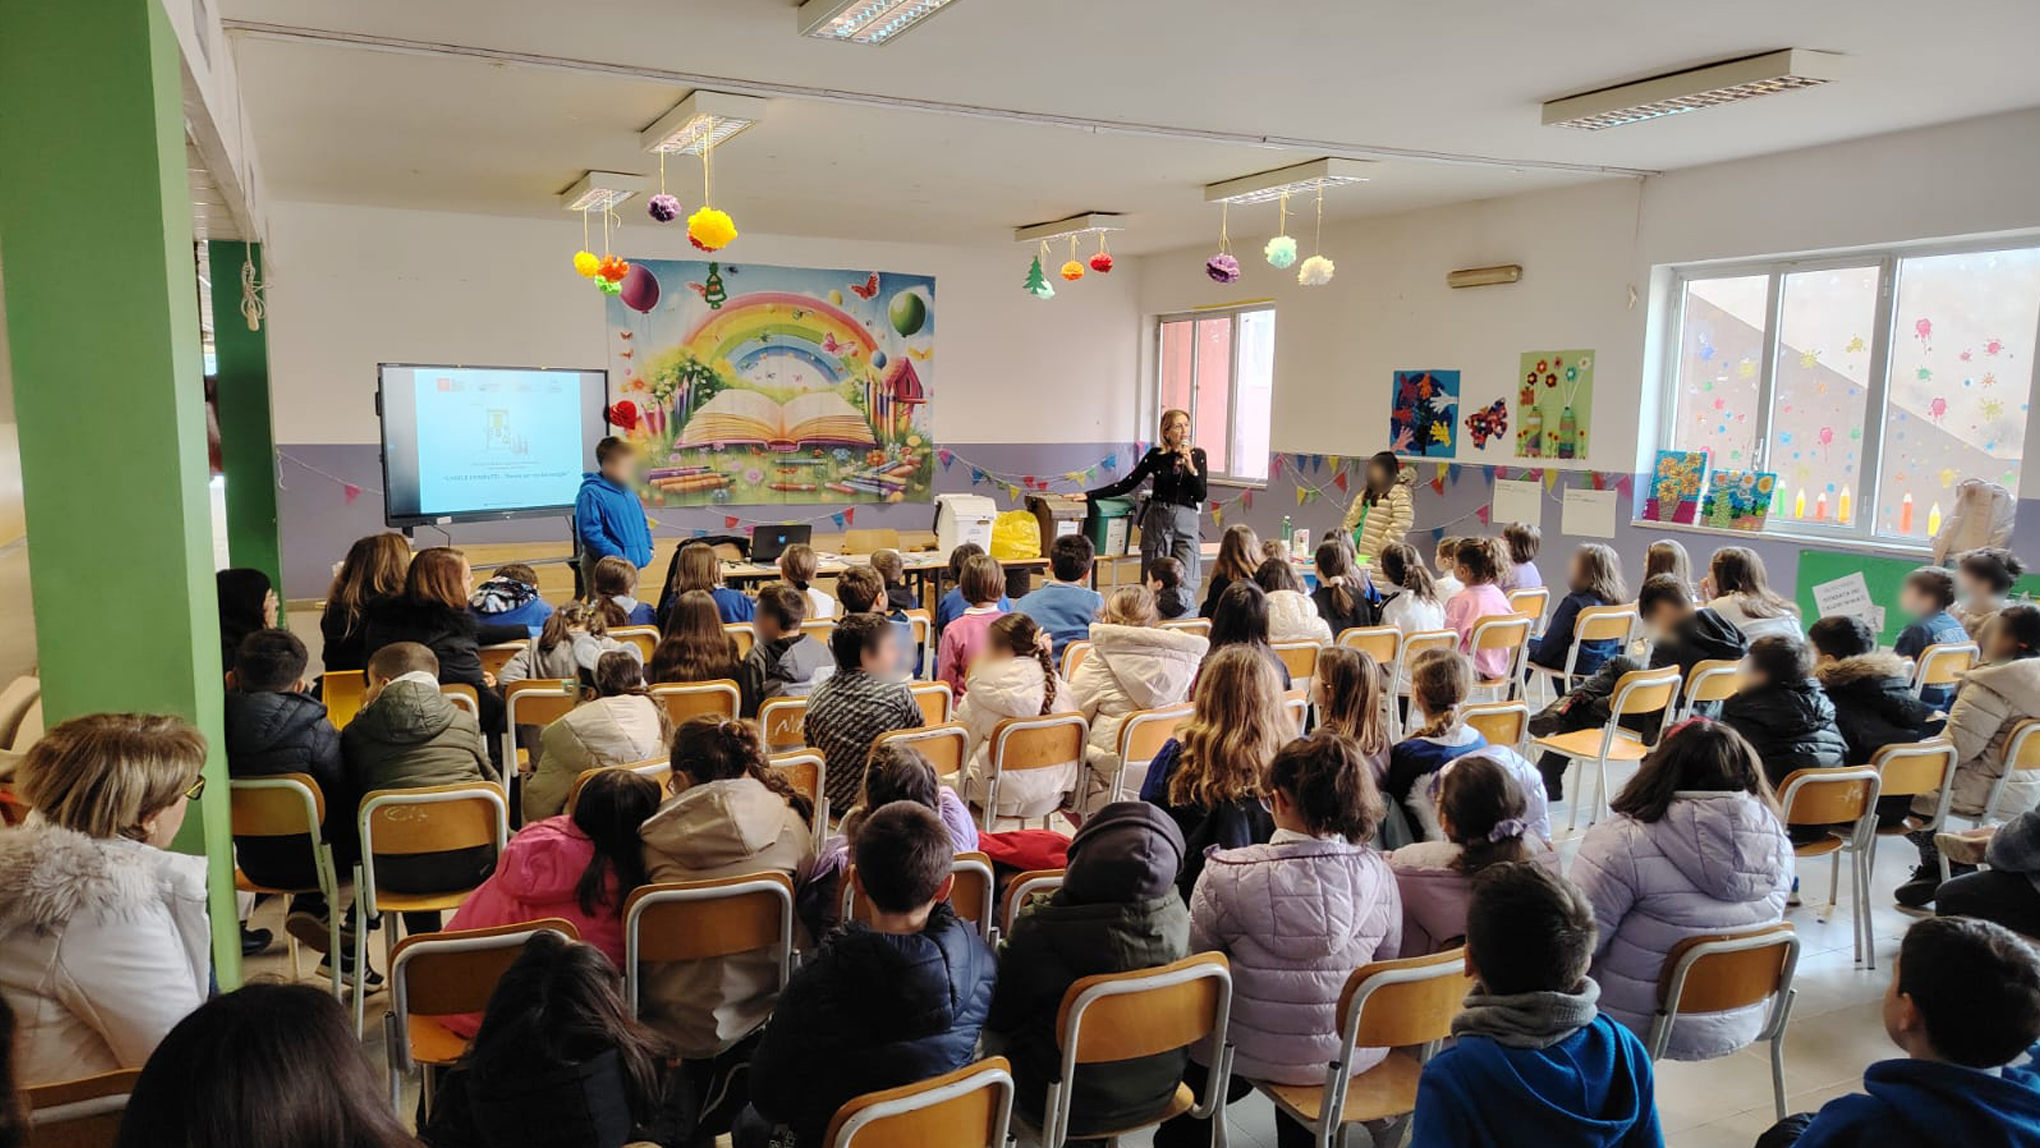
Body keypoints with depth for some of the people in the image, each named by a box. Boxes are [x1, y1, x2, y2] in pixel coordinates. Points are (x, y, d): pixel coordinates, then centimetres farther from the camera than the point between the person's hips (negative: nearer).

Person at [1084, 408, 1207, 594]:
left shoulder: (1197, 455, 5)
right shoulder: (1156, 455, 3)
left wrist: (1191, 468, -16)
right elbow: (1126, 485, 4)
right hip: (1157, 519, 0)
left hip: (1187, 523, 0)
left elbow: (1200, 496, -1)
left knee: (1186, 586, -12)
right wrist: (1089, 494, -2)